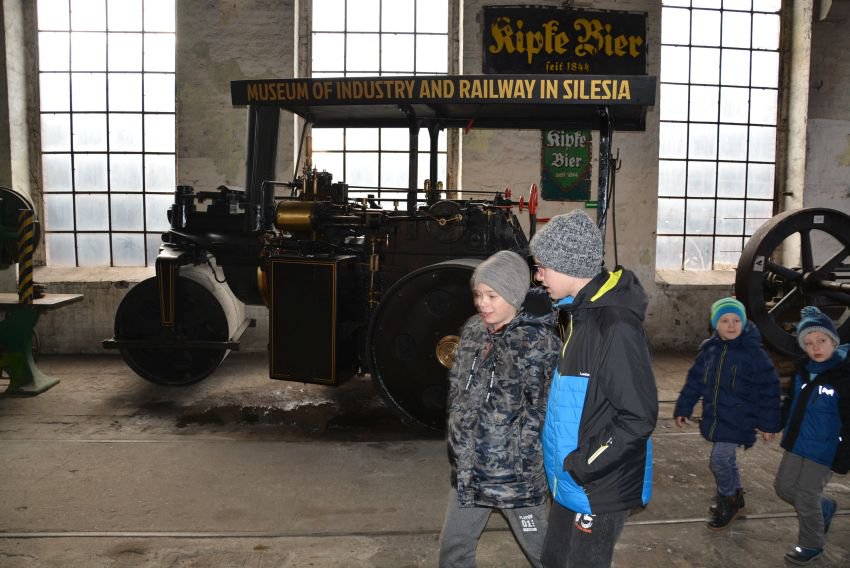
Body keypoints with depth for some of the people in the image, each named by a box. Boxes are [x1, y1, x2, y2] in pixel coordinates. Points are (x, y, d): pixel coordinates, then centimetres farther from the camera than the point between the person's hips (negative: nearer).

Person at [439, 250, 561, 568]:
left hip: (516, 471, -6)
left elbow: (545, 410, -18)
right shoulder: (473, 330, 3)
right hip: (468, 467, 6)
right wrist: (459, 440, 12)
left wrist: (522, 462, -16)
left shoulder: (539, 342, -18)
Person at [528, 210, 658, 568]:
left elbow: (639, 417, -24)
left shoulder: (616, 326, -25)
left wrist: (583, 465, -19)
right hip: (569, 484, 9)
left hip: (599, 488, -9)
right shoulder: (580, 313, 4)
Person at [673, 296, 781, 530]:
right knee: (726, 460, 18)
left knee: (719, 460, -9)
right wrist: (683, 408, 10)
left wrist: (769, 423, -9)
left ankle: (728, 502, 15)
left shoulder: (754, 352, -14)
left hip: (738, 421, -5)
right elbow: (694, 381, 9)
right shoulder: (709, 349, 1)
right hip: (715, 418, 6)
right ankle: (734, 499, 39)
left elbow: (769, 389, -10)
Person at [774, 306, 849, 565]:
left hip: (823, 450, -7)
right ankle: (825, 509, 42)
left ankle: (811, 546, 28)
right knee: (784, 487, 16)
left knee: (806, 496, 4)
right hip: (796, 443, 7)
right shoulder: (802, 368, -1)